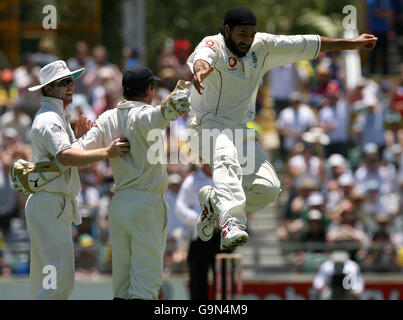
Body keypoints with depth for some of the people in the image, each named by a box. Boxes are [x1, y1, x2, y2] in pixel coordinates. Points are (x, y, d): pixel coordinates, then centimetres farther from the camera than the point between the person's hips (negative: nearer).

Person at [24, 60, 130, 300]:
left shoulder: (58, 118, 21)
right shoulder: (49, 120, -13)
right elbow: (65, 157, -30)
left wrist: (78, 139, 9)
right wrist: (107, 153, -33)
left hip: (58, 207, 11)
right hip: (50, 205, -11)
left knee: (45, 280, 11)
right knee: (62, 279, -16)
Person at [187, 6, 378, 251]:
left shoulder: (263, 46, 3)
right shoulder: (213, 45, -15)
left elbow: (306, 45, 9)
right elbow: (202, 57, -39)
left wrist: (352, 44, 13)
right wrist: (200, 71, -65)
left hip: (242, 128, 7)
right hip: (210, 124, -7)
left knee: (269, 187, -8)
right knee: (226, 157, -38)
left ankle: (215, 201, 15)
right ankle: (232, 224, -53)